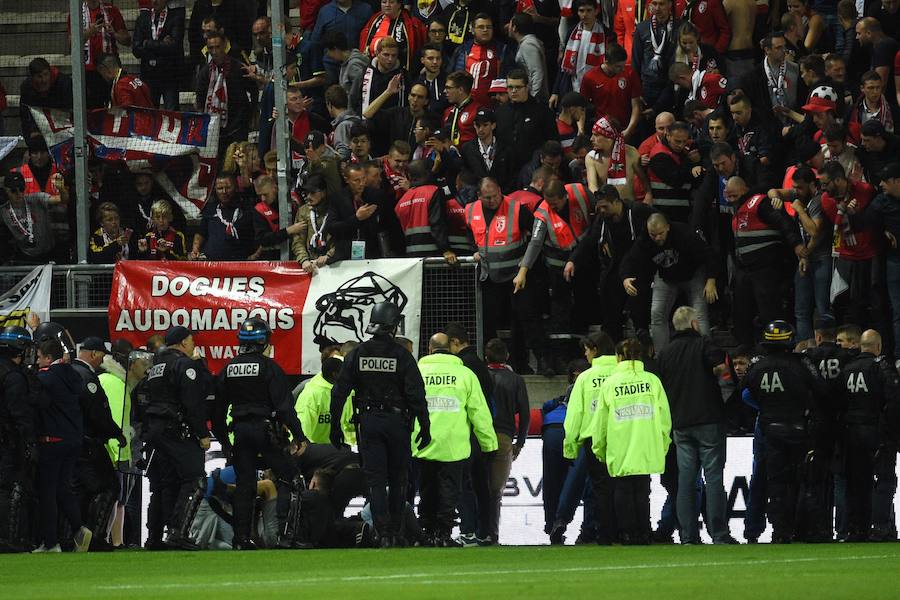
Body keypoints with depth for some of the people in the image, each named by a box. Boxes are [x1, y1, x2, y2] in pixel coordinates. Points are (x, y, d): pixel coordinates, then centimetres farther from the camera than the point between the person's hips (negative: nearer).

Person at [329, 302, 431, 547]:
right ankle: (396, 532, 15)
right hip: (396, 422, -1)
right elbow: (416, 395, -10)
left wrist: (335, 426, 9)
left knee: (376, 480, 2)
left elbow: (339, 393, 2)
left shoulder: (357, 355, 1)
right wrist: (425, 427, -4)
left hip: (368, 422, 1)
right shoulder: (401, 356, -8)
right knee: (398, 480, 12)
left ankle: (384, 534, -8)